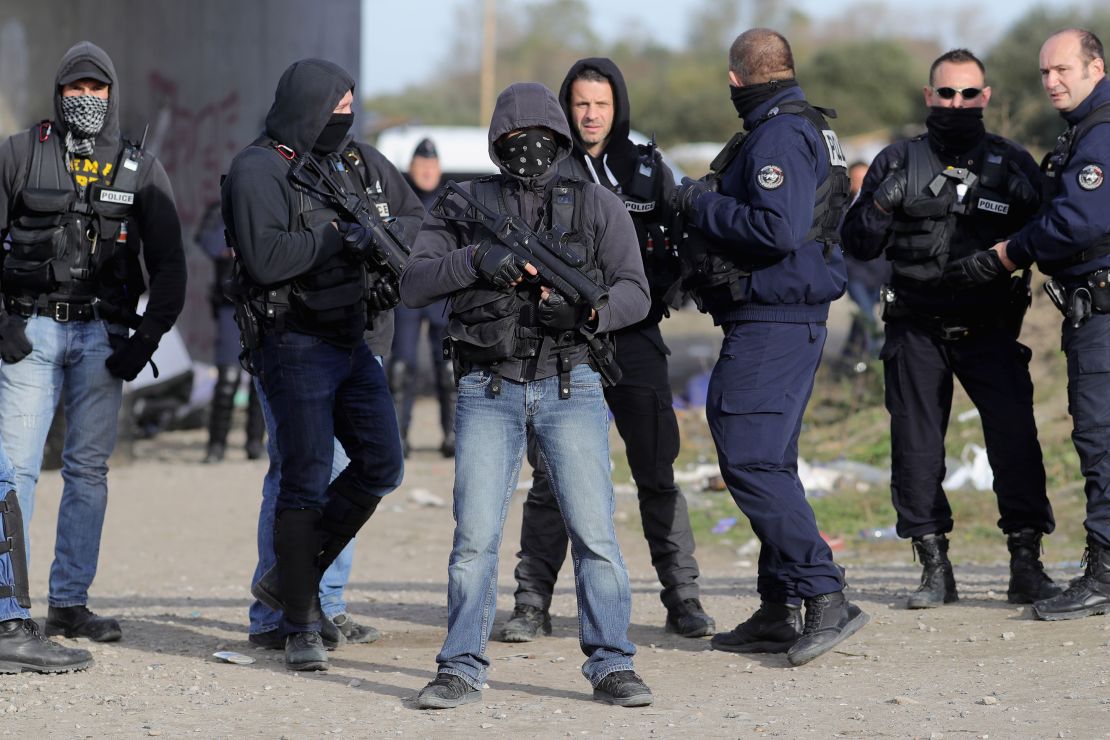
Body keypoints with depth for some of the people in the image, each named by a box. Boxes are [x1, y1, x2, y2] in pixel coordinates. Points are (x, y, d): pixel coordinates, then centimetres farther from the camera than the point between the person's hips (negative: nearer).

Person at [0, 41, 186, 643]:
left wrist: (147, 338, -2)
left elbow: (168, 265, 9)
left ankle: (69, 602, 11)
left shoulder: (141, 170, 9)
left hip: (102, 335, 2)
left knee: (89, 469, 4)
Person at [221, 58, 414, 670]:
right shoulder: (258, 171, -12)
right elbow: (265, 257, -25)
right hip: (293, 344, -7)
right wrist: (341, 237, -19)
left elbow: (418, 218, 20)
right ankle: (301, 629, 3)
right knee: (307, 482, -6)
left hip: (351, 339, 8)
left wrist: (394, 232, -3)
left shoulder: (360, 162, 10)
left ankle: (289, 578, 18)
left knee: (381, 464, 4)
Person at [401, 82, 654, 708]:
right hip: (489, 391, 1)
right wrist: (477, 260, -13)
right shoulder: (466, 206, 10)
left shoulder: (597, 205, 8)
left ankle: (612, 665, 3)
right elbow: (414, 285, 3)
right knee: (475, 534, -4)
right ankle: (463, 669, 5)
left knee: (594, 531, -6)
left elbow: (635, 292, 3)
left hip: (571, 390, 0)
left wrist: (588, 310, -18)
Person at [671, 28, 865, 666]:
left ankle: (826, 597, -17)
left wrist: (701, 203, -14)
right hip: (792, 321, 11)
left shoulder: (779, 137, -15)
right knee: (769, 462, 14)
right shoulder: (807, 129, 17)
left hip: (771, 323, -11)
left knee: (750, 461, -13)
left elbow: (778, 229, -26)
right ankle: (779, 613, 17)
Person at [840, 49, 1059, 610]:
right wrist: (883, 203, -15)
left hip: (990, 331, -1)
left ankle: (1026, 564, -5)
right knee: (916, 448, 0)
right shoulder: (899, 162, 6)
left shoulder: (1013, 164, 7)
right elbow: (858, 244, 4)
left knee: (1014, 436, -12)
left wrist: (1020, 198, -13)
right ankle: (934, 568, 9)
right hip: (916, 331, 1)